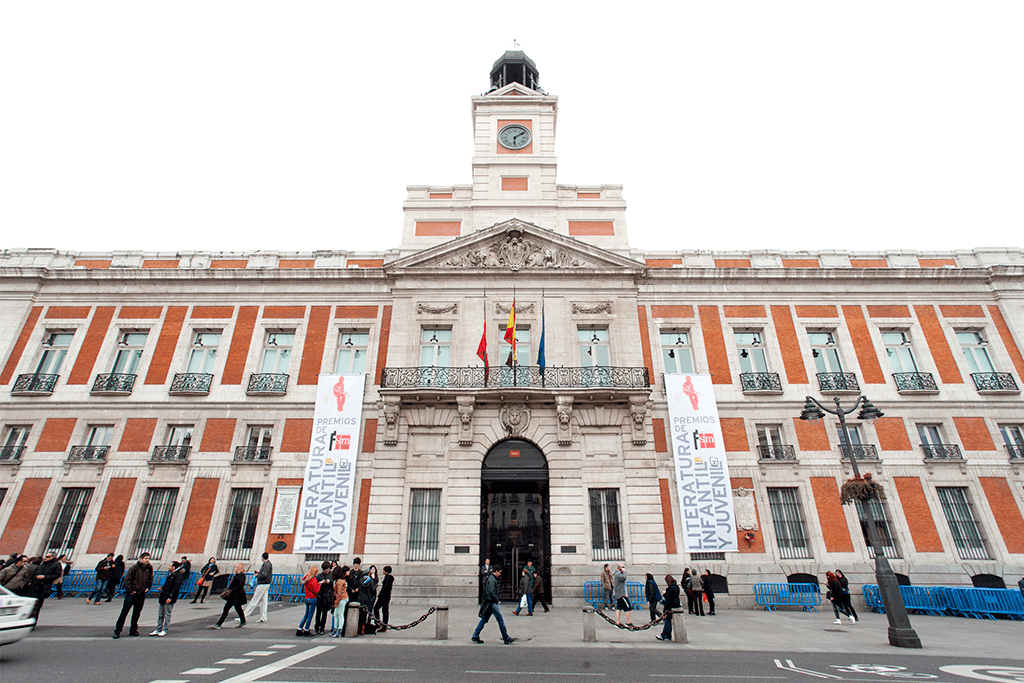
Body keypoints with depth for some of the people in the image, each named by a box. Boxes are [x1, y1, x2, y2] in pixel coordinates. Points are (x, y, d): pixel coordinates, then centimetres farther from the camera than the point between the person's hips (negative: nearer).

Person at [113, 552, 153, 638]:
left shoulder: (149, 568, 5)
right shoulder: (135, 567, -11)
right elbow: (127, 580, -9)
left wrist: (148, 588, 5)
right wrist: (130, 590, -13)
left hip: (141, 594, 4)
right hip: (131, 594, -4)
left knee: (137, 613, 10)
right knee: (124, 612, -3)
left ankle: (133, 630, 21)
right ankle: (117, 631, 8)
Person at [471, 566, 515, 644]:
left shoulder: (490, 578, 16)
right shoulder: (492, 579, -16)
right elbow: (492, 592, -24)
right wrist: (497, 600, -16)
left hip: (489, 603, 10)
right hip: (492, 603, -10)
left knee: (484, 620, 13)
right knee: (501, 620, -3)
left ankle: (475, 637, 15)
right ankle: (506, 639, 3)